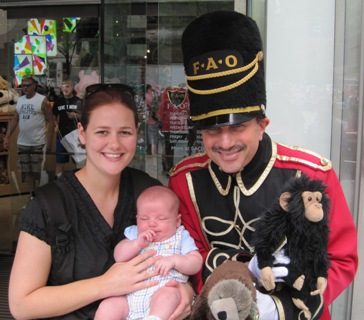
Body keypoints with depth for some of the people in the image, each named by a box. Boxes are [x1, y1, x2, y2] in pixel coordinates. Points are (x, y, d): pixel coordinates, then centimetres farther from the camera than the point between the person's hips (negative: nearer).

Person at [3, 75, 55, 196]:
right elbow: (14, 120, 14)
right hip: (22, 143, 5)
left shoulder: (42, 100, -6)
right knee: (28, 172, 11)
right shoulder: (19, 100, 9)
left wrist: (49, 142, -12)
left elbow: (51, 122, -7)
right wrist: (7, 137, 6)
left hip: (38, 143, -5)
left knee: (38, 172, 1)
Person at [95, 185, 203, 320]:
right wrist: (138, 243, -9)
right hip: (131, 296, 3)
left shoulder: (181, 237, 14)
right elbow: (119, 257, 7)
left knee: (168, 293, -36)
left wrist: (174, 260, -15)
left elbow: (196, 263, 3)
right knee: (107, 307, -19)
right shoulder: (134, 234, 21)